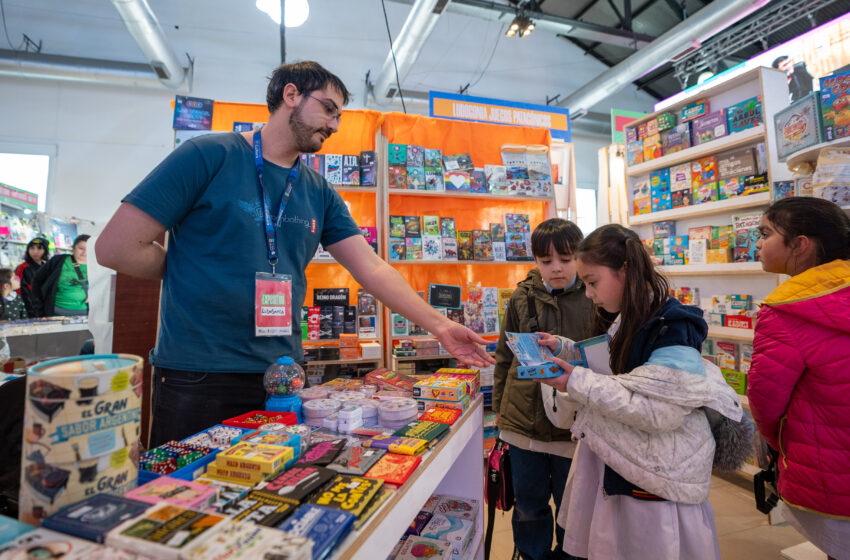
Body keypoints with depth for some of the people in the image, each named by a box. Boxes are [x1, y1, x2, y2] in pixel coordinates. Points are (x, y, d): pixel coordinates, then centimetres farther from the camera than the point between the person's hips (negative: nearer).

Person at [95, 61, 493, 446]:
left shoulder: (319, 193, 6)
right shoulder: (209, 155, -9)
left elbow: (371, 267, 2)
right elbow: (116, 247, -9)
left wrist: (440, 326, -2)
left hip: (282, 376, 5)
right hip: (197, 378, -4)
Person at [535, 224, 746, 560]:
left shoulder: (673, 329, -22)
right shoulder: (630, 322, 6)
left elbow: (656, 411, -27)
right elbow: (611, 369, 18)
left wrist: (579, 384, -28)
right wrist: (563, 348, 5)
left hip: (658, 484, -8)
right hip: (622, 469, 8)